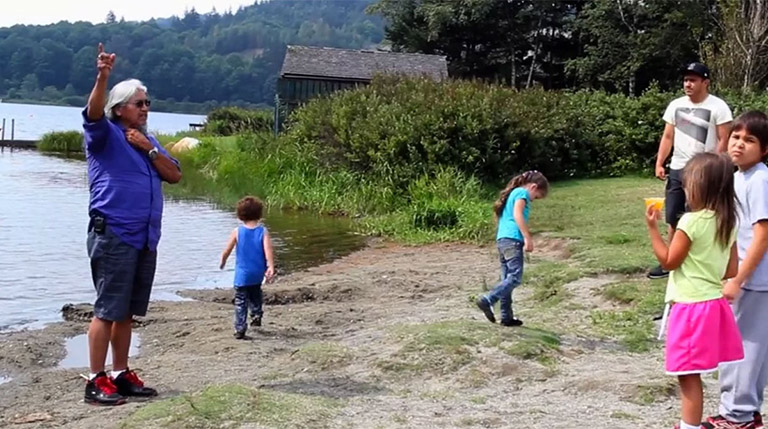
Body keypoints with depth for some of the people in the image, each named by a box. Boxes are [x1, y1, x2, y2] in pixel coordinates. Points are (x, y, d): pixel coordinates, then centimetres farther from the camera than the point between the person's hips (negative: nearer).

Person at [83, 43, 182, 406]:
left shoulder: (148, 140, 18)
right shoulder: (105, 135, -1)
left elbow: (174, 175, 9)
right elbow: (93, 113, -23)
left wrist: (149, 148, -4)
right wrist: (102, 77, -39)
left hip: (145, 237, 7)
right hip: (113, 235, -7)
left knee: (127, 311, 11)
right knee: (107, 309, -6)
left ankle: (120, 374, 18)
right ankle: (96, 381, -2)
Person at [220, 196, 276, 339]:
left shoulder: (237, 232, -6)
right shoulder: (263, 231, -5)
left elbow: (226, 251, -1)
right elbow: (268, 250, -17)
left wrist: (222, 262, 17)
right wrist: (271, 268, -19)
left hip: (242, 273, -2)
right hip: (258, 273, 2)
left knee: (240, 301, 3)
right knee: (255, 294, 31)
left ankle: (240, 329, -3)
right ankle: (256, 314, 23)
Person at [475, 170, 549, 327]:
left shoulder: (512, 193, 26)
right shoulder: (522, 193, 0)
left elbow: (499, 216, 24)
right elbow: (517, 215, -15)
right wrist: (528, 238, -17)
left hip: (501, 239, 10)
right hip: (512, 239, -10)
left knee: (507, 278, 9)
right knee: (515, 277, -13)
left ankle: (507, 316, 9)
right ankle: (487, 301, -22)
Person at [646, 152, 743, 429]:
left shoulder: (692, 221, -17)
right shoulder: (728, 222, 5)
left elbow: (668, 261, -10)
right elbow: (731, 270, 10)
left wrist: (652, 228, -7)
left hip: (691, 306, -8)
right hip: (714, 303, 8)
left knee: (688, 375, 0)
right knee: (692, 374, 16)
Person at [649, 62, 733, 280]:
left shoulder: (718, 107, -8)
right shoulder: (675, 105, 8)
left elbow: (723, 141, -9)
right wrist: (659, 163, 3)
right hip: (677, 169, 6)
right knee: (673, 218, 9)